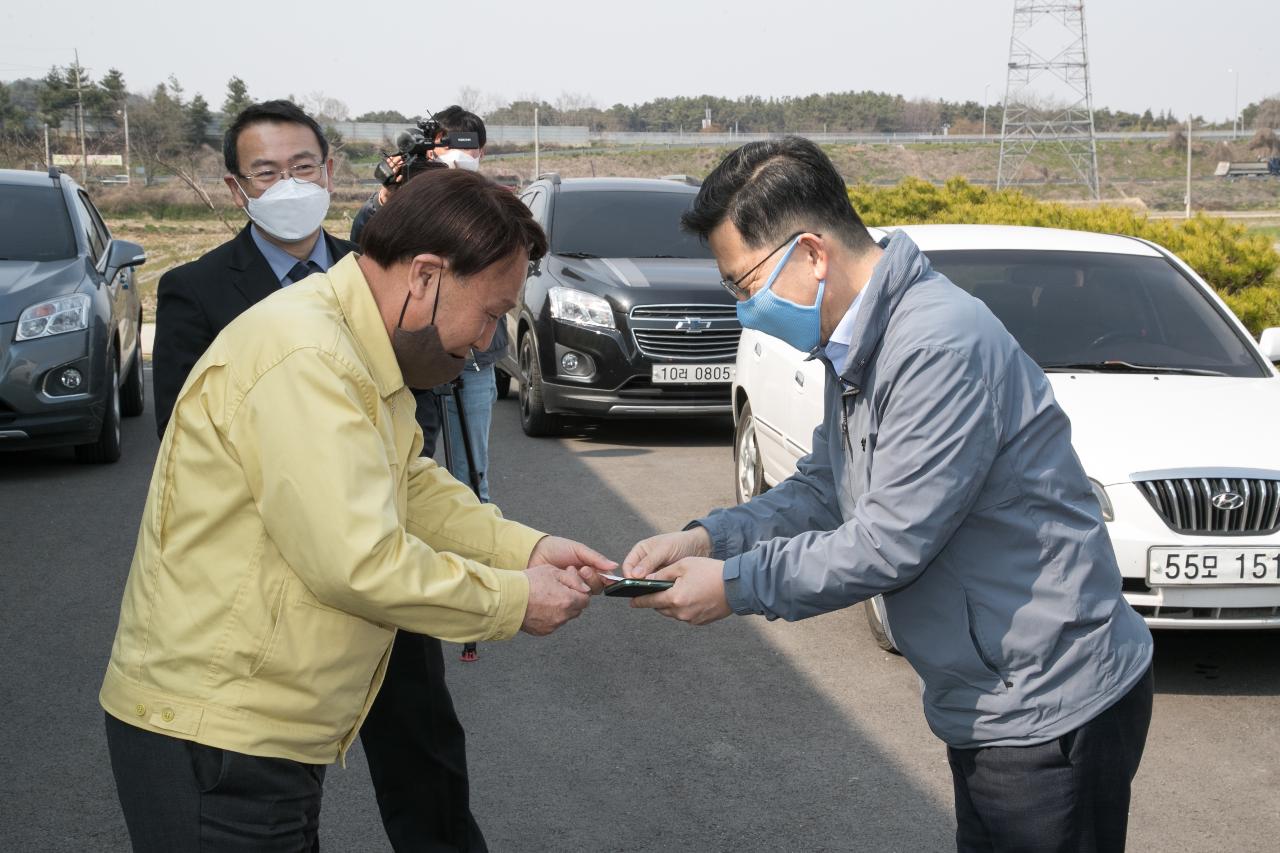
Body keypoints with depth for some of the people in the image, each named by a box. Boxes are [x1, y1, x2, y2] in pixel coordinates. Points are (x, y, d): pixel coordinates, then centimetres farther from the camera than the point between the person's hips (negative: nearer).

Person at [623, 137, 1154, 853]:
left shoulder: (941, 349, -26)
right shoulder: (860, 349, 7)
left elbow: (888, 544, -25)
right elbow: (824, 491, 13)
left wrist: (733, 585, -16)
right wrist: (705, 539, -2)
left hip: (1050, 712, -10)